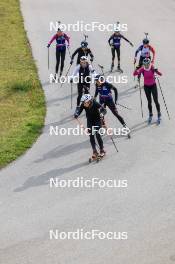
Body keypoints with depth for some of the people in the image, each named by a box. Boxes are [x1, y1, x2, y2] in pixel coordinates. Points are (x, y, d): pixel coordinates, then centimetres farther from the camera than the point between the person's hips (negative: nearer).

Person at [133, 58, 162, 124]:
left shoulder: (152, 68, -17)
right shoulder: (142, 69, -12)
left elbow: (160, 74, -24)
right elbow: (134, 74, -16)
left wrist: (156, 71, -45)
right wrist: (136, 70, -37)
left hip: (153, 86, -2)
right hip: (146, 86, 2)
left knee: (156, 101, -1)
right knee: (149, 102, 11)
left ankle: (159, 115, 16)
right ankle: (150, 115, 28)